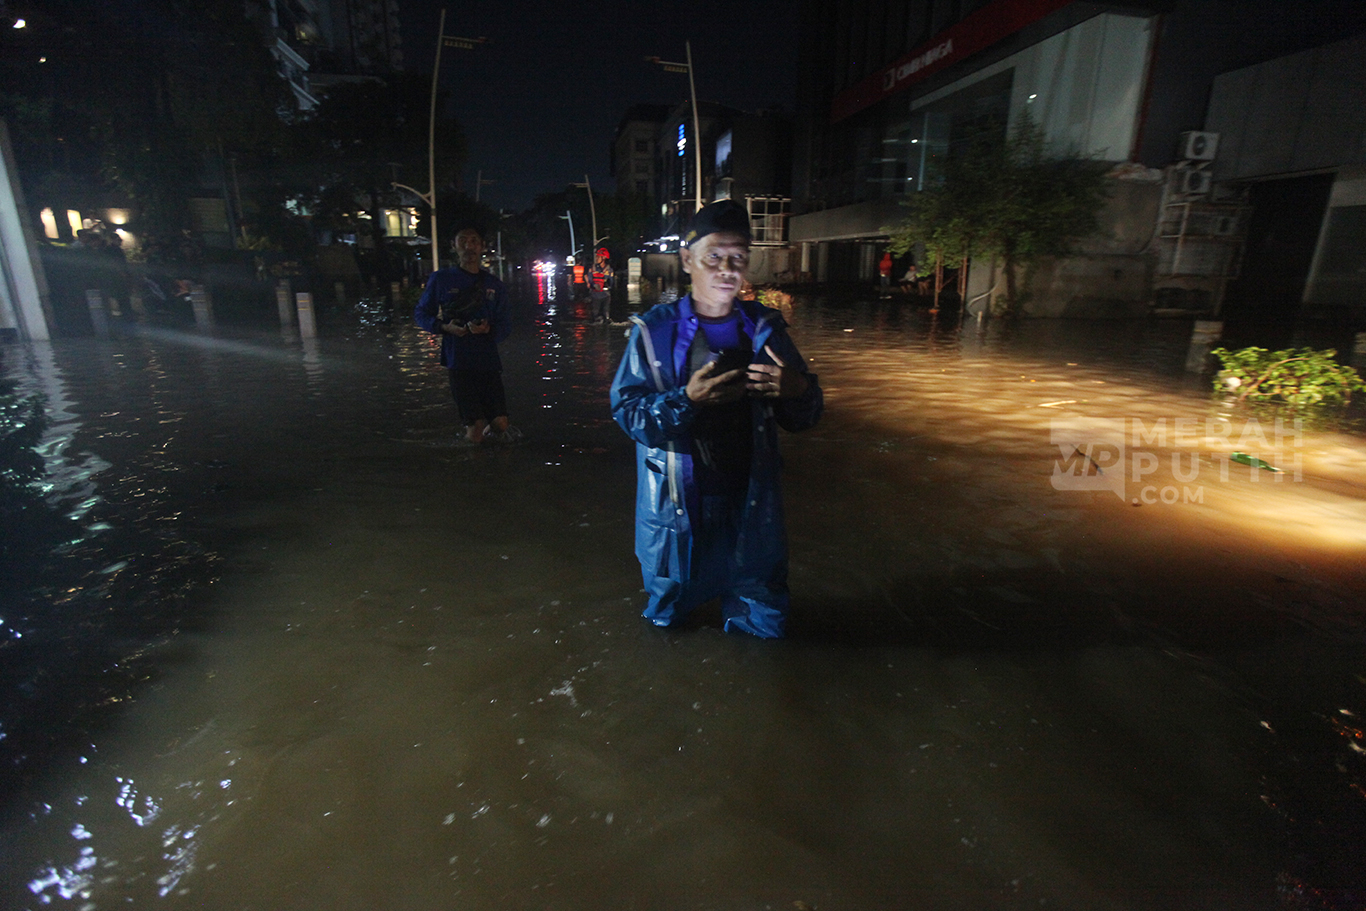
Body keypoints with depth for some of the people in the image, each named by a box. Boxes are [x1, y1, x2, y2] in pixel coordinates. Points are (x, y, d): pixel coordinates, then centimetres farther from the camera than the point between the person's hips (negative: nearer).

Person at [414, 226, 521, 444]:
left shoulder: (494, 285, 8)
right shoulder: (441, 279, 2)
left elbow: (505, 324, 8)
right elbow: (421, 314, 10)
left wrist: (489, 329, -15)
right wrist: (444, 327, -10)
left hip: (489, 361, 2)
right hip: (459, 363, -2)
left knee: (500, 425, -1)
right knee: (475, 436, -1)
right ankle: (472, 427, 33)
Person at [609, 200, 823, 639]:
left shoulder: (764, 329, 3)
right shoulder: (656, 330, -4)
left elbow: (804, 418, 5)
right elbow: (627, 411, -10)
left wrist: (798, 390, -19)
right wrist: (686, 399, -27)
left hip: (750, 504, 2)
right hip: (676, 508, -2)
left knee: (765, 627, 17)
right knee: (668, 614, 19)